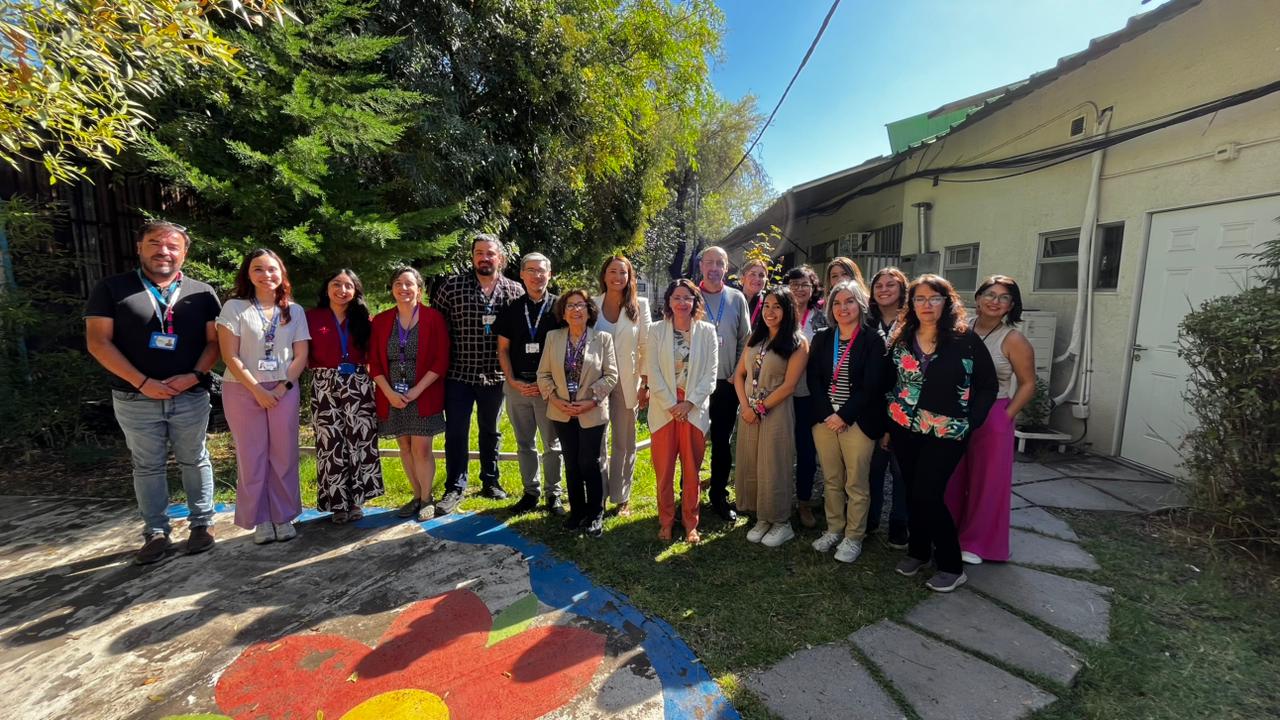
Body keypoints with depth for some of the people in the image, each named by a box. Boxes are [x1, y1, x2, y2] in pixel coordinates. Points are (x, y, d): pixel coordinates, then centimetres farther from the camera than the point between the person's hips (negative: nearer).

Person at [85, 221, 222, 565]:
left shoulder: (202, 293, 4)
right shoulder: (111, 289, 1)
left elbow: (214, 340, 1)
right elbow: (98, 342, -4)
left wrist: (195, 375, -15)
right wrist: (142, 382, -13)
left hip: (191, 396, 0)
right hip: (135, 399, 0)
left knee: (194, 461, 9)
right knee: (147, 466, 9)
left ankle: (202, 523, 21)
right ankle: (155, 533, 20)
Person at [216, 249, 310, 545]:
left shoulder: (294, 311, 7)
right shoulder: (234, 307, 0)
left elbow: (301, 355, 3)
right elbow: (230, 356, -6)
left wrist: (282, 388, -8)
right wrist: (258, 390, -12)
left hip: (284, 390, 2)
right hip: (243, 391, -1)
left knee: (284, 455, 4)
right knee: (251, 456, 4)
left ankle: (283, 516, 16)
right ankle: (260, 520, 15)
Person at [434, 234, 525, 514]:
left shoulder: (515, 290, 0)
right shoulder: (452, 286, -3)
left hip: (495, 375, 1)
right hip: (459, 373, -1)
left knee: (490, 431, 16)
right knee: (456, 432, 4)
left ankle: (490, 482, 32)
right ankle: (455, 488, 18)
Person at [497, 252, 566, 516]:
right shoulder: (510, 310, 8)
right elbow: (503, 349, 9)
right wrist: (512, 381, -3)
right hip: (517, 385, 3)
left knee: (552, 444, 5)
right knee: (524, 444, 12)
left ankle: (553, 493, 18)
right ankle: (531, 491, 25)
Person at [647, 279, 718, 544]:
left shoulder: (707, 331, 1)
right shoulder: (657, 330, 1)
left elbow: (710, 374, -2)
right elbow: (654, 373, -3)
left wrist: (689, 403, -10)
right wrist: (671, 405, -10)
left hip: (695, 409, 0)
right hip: (664, 409, 0)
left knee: (692, 470, 8)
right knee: (663, 470, 7)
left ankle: (690, 524, 24)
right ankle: (666, 521, 24)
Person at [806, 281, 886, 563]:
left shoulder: (872, 340, -4)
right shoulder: (821, 338, 8)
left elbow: (871, 386, -10)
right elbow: (814, 379, 3)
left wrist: (844, 415, -14)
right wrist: (826, 414, -8)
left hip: (857, 421, -4)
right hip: (824, 419, 4)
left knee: (856, 484, 5)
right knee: (831, 480, 13)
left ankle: (853, 537, 21)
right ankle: (834, 529, 29)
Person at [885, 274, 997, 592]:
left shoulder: (965, 339, -6)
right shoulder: (901, 339, 4)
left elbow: (987, 385, -2)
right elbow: (888, 383, 9)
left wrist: (969, 423, -9)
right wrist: (887, 423, 4)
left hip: (946, 433, -4)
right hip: (904, 430, 4)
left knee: (928, 495, -7)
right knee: (913, 492, 12)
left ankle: (951, 566, 13)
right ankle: (918, 551, 32)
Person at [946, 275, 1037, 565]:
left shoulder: (1013, 340, -8)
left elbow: (1028, 384, -4)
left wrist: (1007, 416, -11)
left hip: (992, 418, -3)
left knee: (986, 481, 8)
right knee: (952, 479, 12)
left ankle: (976, 542, 24)